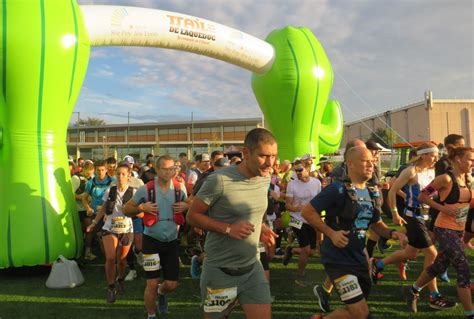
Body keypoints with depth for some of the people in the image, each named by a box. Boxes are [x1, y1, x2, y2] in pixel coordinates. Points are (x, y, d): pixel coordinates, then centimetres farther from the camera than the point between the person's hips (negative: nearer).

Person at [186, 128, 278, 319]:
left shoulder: (265, 179, 1)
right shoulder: (219, 180, -20)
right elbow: (192, 216, -12)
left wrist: (261, 227, -2)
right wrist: (227, 228, -24)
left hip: (253, 268, 5)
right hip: (220, 271, -5)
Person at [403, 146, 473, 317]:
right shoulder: (446, 178, -16)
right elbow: (422, 196, -14)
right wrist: (443, 208, -20)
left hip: (459, 230, 8)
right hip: (445, 230, -8)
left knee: (439, 266, 19)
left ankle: (412, 290, 38)